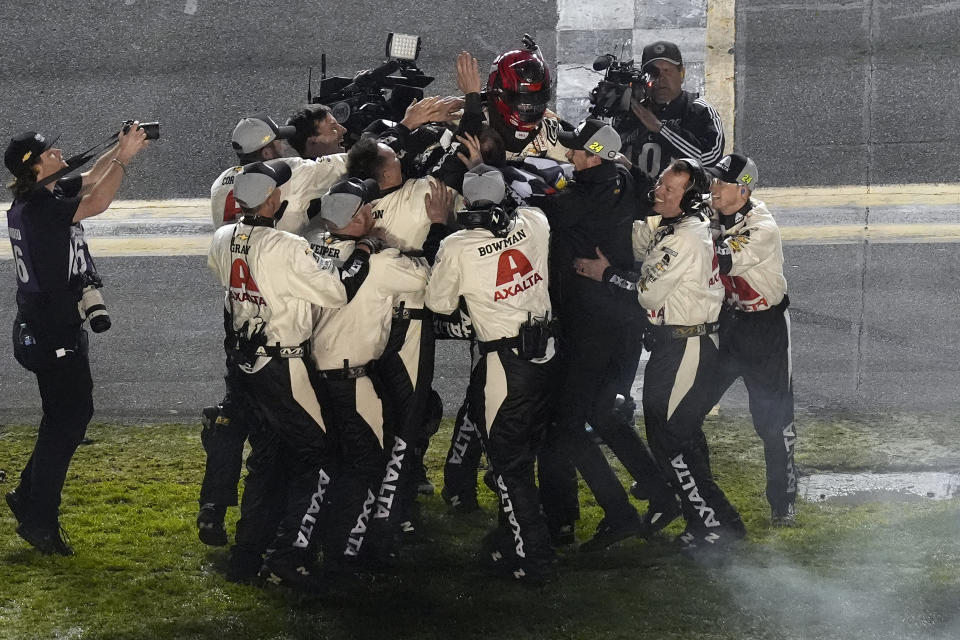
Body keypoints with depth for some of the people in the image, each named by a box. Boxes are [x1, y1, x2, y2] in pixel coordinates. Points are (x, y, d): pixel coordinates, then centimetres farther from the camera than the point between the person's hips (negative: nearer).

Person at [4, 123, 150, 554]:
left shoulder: (44, 196, 6)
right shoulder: (39, 207, -22)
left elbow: (87, 182, 20)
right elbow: (97, 203, -30)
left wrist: (119, 149, 8)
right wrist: (124, 157, -20)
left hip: (50, 327, 10)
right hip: (52, 334, -10)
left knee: (74, 411, 20)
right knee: (67, 418, -3)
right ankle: (39, 519, 3)